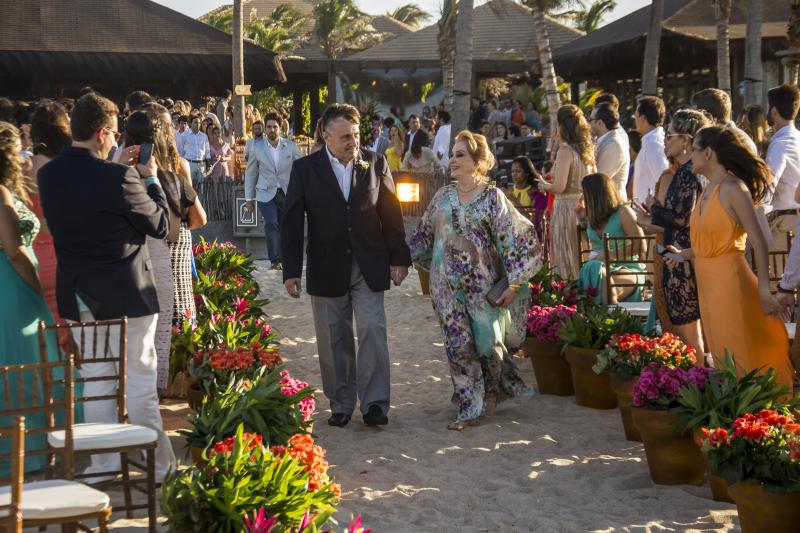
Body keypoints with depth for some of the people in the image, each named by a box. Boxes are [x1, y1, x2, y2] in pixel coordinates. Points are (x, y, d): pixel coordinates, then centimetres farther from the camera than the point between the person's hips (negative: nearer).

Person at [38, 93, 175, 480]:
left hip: (78, 296, 6)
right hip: (126, 296, -5)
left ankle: (105, 464, 22)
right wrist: (150, 179, 2)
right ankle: (155, 464, 13)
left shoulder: (47, 175, -1)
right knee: (138, 380, 5)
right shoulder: (118, 179, -21)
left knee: (94, 380, 14)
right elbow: (160, 225, -10)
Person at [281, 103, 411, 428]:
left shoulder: (375, 164, 0)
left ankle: (374, 403, -3)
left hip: (369, 266, 0)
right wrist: (291, 270, -4)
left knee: (372, 330, -8)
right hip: (327, 269, 0)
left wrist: (399, 257, 4)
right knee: (334, 339, 7)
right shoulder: (305, 169, -3)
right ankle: (341, 403, 18)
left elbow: (391, 214, 5)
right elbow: (292, 223, -1)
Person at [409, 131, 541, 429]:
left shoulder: (492, 198, -7)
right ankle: (471, 408, 11)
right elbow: (425, 234, 19)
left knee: (489, 343, 2)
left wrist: (514, 284, -11)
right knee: (459, 345, 0)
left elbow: (519, 239, -8)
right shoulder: (443, 197, 6)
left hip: (483, 285, -3)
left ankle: (491, 392, 29)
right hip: (448, 286, 3)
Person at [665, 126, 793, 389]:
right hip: (706, 280, 9)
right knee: (721, 357, 14)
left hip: (729, 278, -9)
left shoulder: (733, 188, -13)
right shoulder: (709, 189, 11)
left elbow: (758, 241, -18)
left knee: (740, 358, -3)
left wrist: (764, 290, -23)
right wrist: (685, 254, 25)